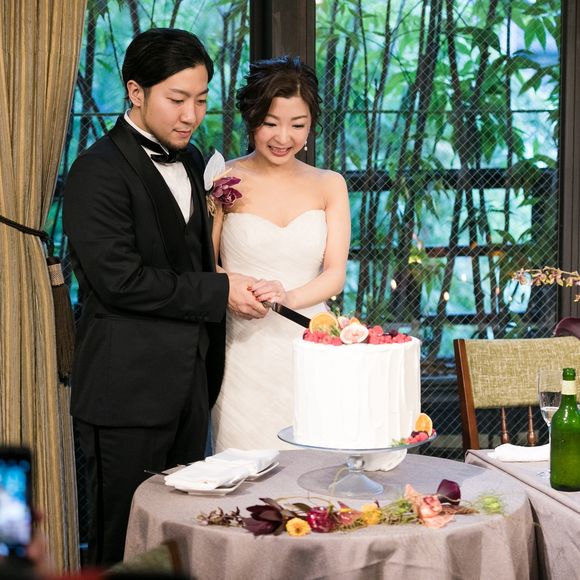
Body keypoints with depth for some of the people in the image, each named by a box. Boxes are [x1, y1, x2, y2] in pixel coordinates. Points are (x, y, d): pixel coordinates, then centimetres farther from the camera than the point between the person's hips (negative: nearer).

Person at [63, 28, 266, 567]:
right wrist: (219, 293, -14)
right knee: (124, 546, 0)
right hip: (127, 394, -8)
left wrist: (209, 370, 16)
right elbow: (119, 278, -20)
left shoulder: (190, 161, 14)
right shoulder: (100, 171, -12)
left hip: (190, 386, 8)